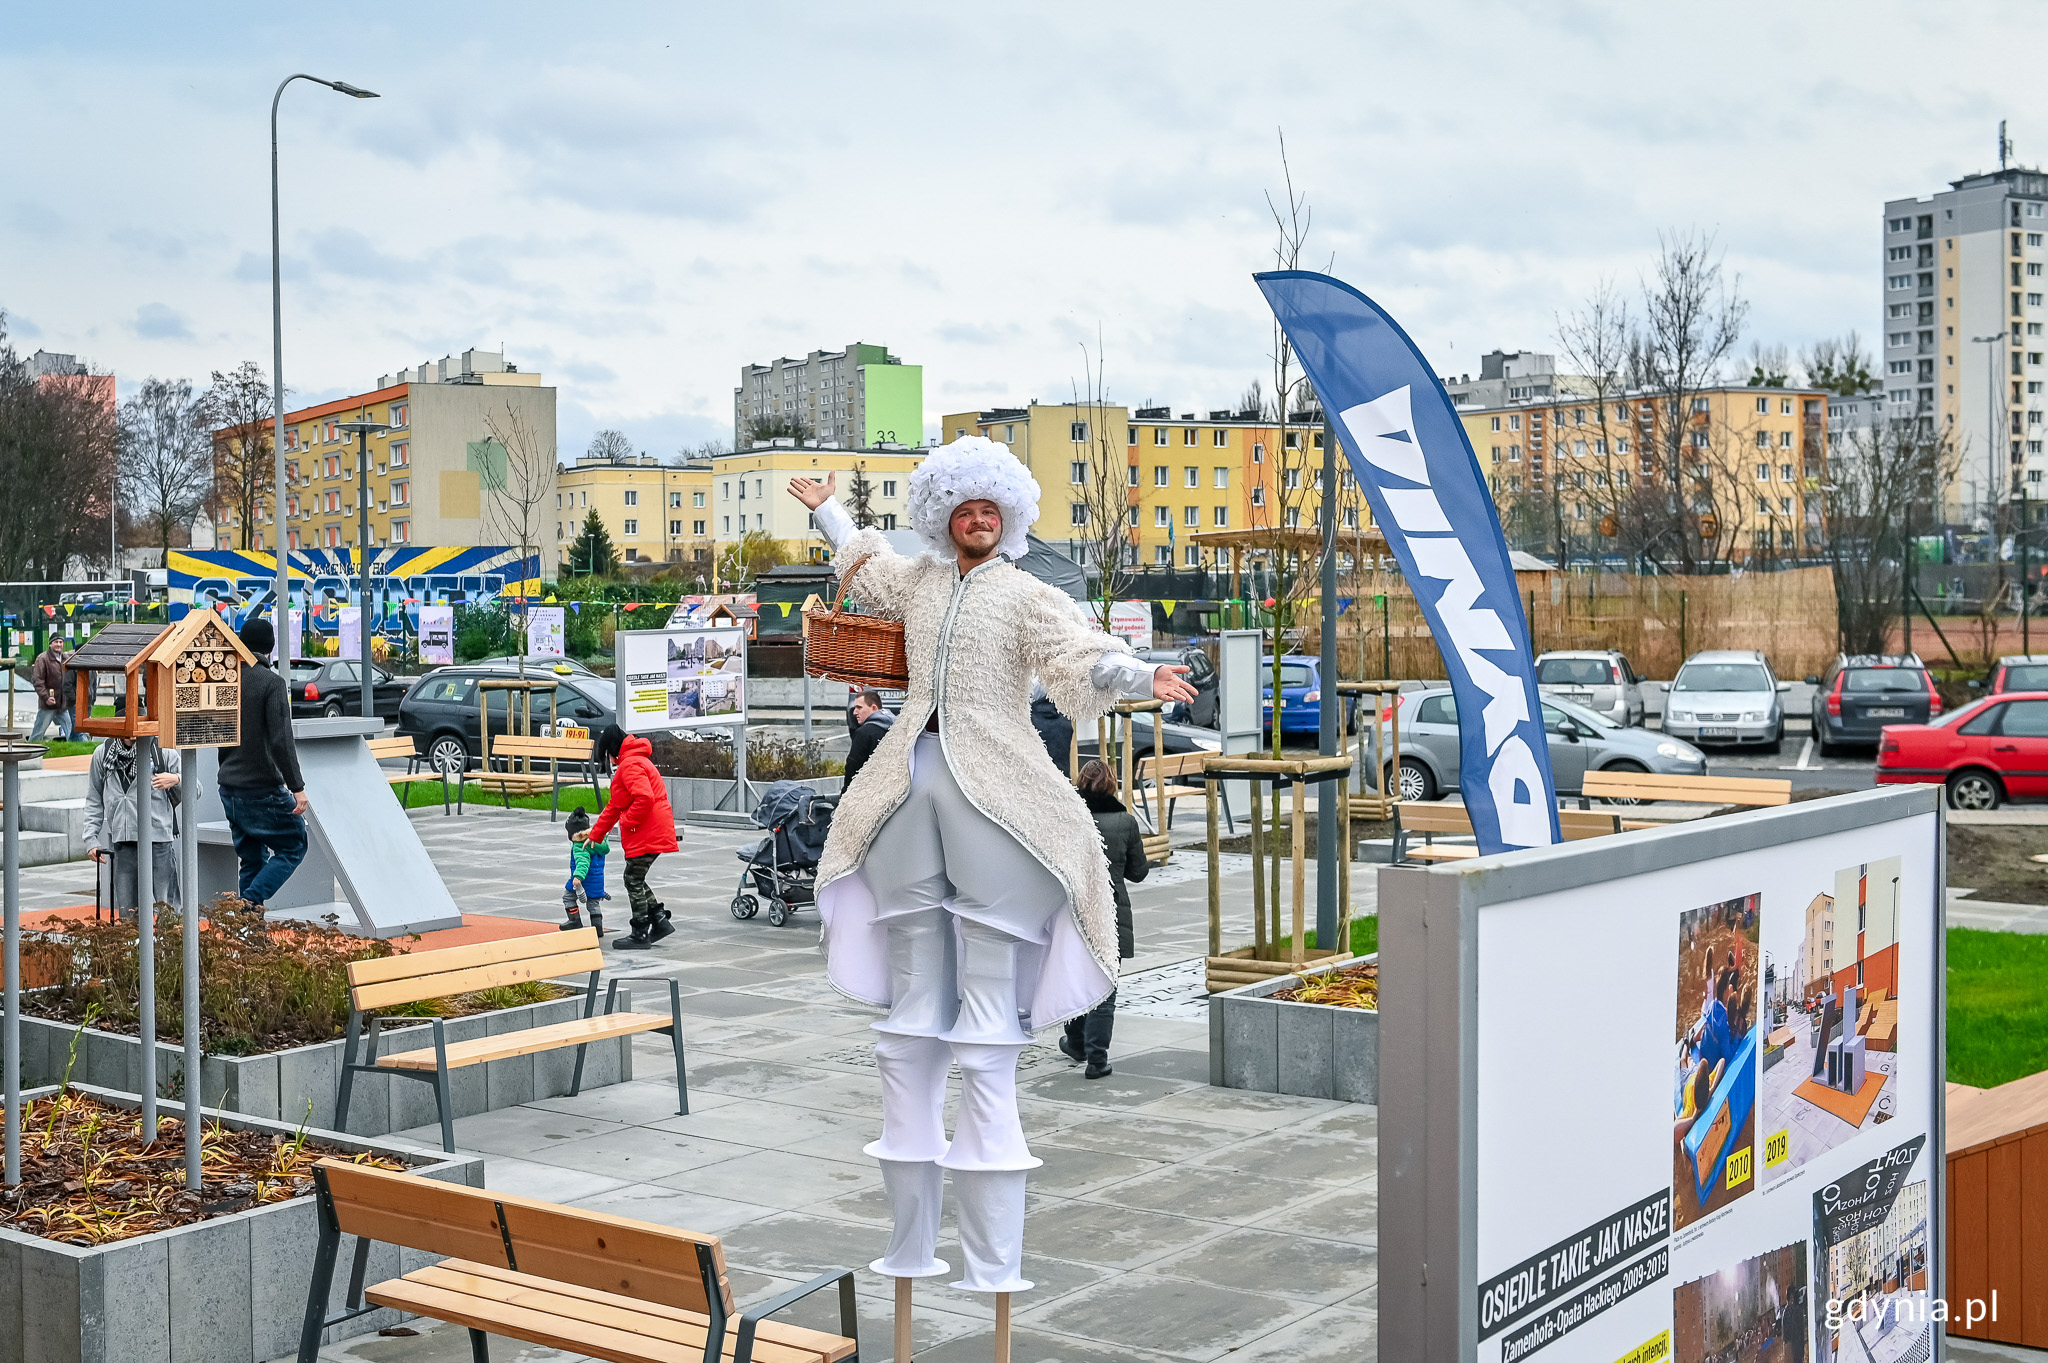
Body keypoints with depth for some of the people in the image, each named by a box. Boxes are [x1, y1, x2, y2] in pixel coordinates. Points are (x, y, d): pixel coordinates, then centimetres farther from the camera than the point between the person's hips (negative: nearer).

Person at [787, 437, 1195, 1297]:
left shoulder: (1028, 596, 5)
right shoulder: (917, 581, 21)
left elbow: (1080, 656, -12)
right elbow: (863, 561, 43)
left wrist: (1142, 678, -32)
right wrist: (826, 508, 58)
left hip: (993, 793, -5)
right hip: (910, 786, 5)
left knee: (988, 1009, -10)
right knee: (912, 1007, 5)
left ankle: (991, 1260, -10)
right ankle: (909, 1243, 10)